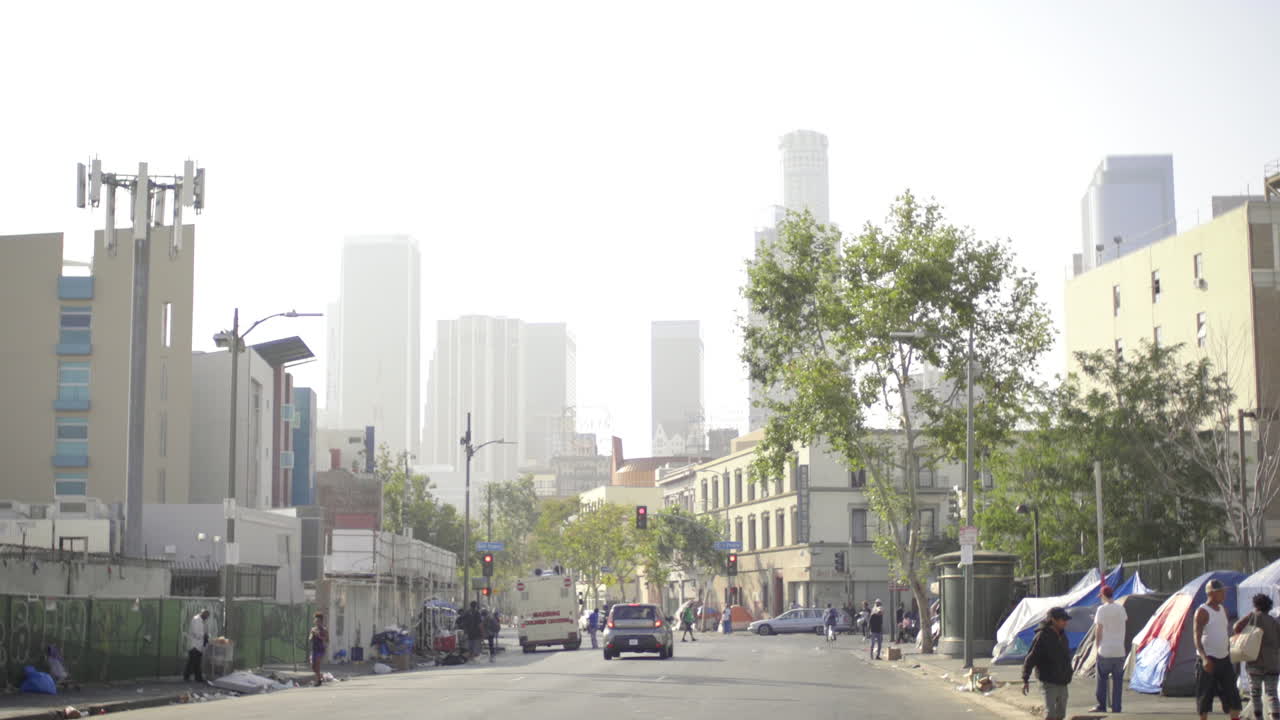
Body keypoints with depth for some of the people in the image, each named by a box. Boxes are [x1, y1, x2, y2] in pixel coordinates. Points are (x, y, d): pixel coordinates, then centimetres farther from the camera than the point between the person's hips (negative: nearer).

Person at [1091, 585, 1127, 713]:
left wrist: (1097, 645, 3)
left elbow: (1099, 630, -10)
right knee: (1117, 680, 9)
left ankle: (1101, 705, 9)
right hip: (1120, 650, 3)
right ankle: (1116, 707, 9)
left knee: (1102, 678, 9)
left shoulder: (1102, 609, -9)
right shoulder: (1121, 608, 4)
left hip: (1105, 650, -3)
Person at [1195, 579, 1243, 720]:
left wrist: (1229, 654, 20)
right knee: (1205, 695, -1)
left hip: (1224, 659, 7)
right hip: (1208, 660, -7)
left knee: (1232, 693, 1)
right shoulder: (1202, 611, -12)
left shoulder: (1223, 610, 12)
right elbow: (1197, 636, -18)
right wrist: (1204, 658, -29)